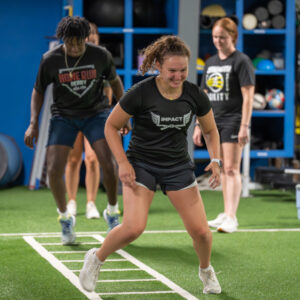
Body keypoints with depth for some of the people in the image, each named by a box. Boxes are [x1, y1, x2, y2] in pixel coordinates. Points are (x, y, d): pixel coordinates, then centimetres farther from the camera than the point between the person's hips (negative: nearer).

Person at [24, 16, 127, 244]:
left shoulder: (101, 56, -11)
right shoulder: (50, 60, -12)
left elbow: (115, 81, 8)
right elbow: (39, 90, 3)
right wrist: (33, 123, -5)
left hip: (96, 112, 0)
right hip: (63, 116, 0)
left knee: (109, 164, -16)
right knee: (54, 170, -13)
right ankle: (65, 217, 11)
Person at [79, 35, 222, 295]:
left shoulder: (195, 95, -6)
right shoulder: (140, 93, -17)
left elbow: (210, 130, 11)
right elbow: (111, 126, -5)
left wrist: (215, 160, -5)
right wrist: (123, 162, -14)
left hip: (179, 166, 3)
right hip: (141, 164, -3)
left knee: (201, 230, -4)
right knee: (133, 227, -21)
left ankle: (206, 270, 29)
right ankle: (96, 258, 8)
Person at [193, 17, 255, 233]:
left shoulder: (241, 61, -6)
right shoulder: (211, 63, 15)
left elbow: (248, 96, -11)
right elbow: (205, 96, 18)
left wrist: (244, 126, -18)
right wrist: (198, 125, 14)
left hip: (233, 120, -7)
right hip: (214, 122, 7)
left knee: (231, 169, -11)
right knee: (222, 169, 10)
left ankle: (231, 218, -14)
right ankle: (226, 214, 17)